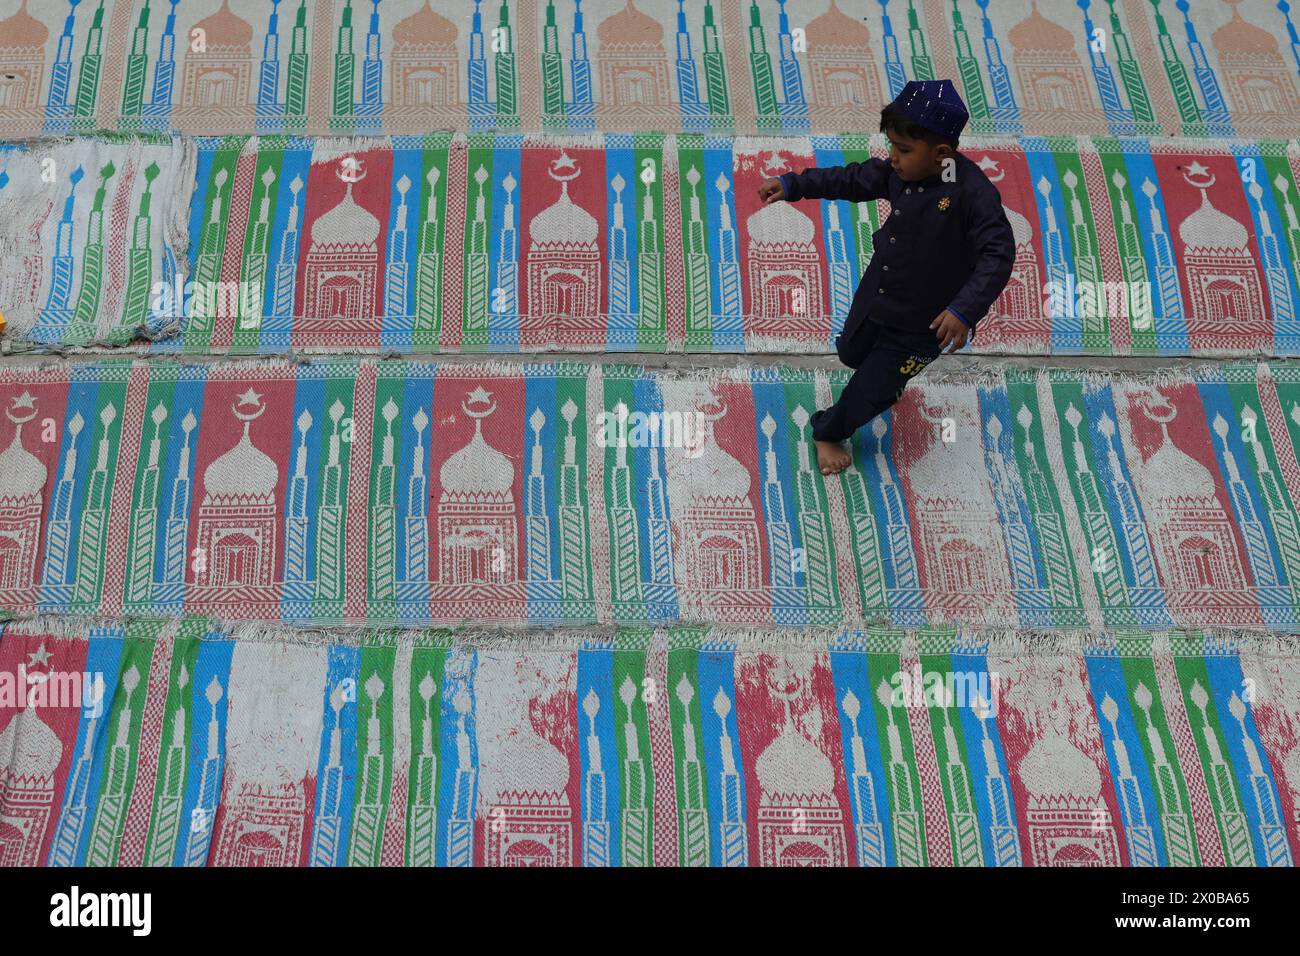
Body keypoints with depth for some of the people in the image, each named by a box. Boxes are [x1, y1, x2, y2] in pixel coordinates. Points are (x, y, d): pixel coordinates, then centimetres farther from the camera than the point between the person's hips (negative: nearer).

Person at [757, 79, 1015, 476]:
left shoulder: (973, 192, -31)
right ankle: (890, 383, 65)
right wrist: (792, 184, -1)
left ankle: (829, 432, 38)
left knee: (868, 392, 6)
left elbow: (998, 255, -33)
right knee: (851, 353, 31)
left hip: (920, 324, -7)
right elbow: (851, 180, 3)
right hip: (873, 299, 7)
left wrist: (965, 310, -44)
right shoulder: (898, 172, -12)